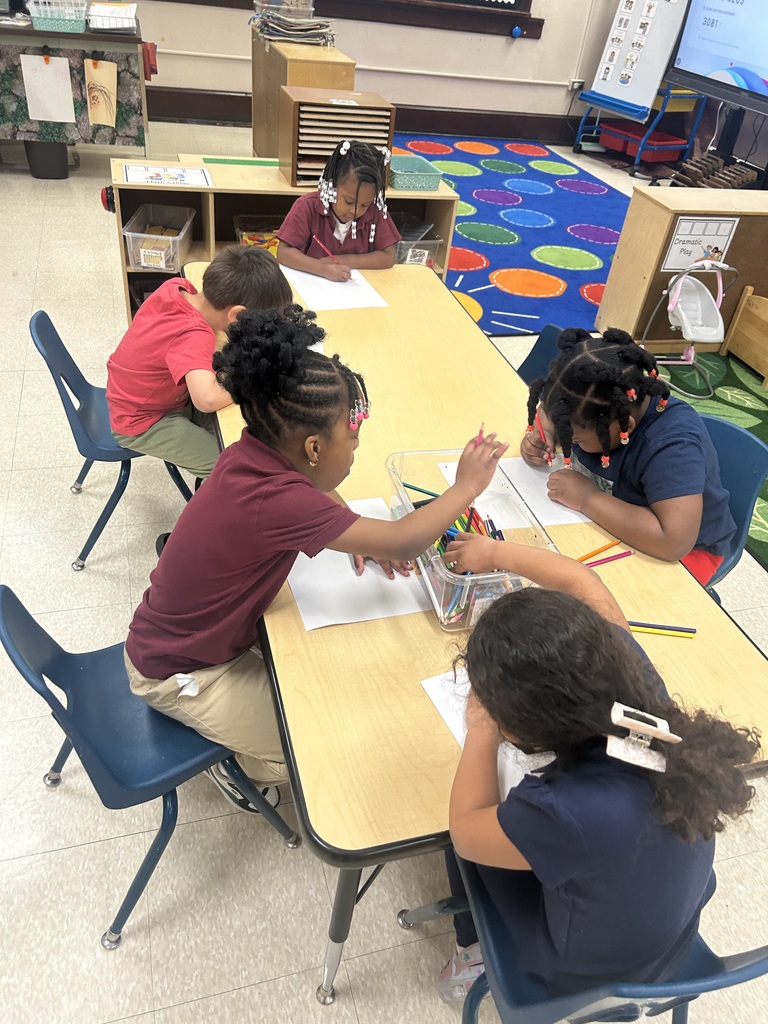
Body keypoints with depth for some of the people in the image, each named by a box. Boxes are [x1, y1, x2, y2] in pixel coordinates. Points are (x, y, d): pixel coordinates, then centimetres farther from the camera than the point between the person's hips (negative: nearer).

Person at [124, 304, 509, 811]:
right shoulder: (275, 502, -39)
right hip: (177, 673, -8)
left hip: (183, 630, 8)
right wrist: (467, 486, -18)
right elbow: (403, 544, -33)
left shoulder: (257, 453, -14)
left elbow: (315, 487, 10)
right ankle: (241, 763, 25)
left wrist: (361, 535, -7)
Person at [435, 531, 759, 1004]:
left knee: (475, 819, 17)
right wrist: (496, 551, -2)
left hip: (586, 971, -4)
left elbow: (464, 832, -24)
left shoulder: (568, 811, -45)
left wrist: (481, 734, -14)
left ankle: (475, 952, 40)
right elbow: (585, 585, -14)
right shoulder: (642, 686, -30)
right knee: (515, 815, 25)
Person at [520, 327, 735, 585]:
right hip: (606, 516, 7)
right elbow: (552, 409, 5)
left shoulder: (673, 445, -36)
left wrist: (587, 498, -38)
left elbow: (673, 542, -45)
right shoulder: (594, 402, -18)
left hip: (683, 549, -6)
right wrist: (540, 435, -18)